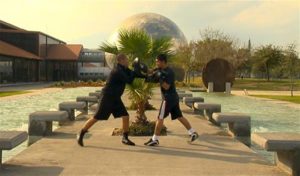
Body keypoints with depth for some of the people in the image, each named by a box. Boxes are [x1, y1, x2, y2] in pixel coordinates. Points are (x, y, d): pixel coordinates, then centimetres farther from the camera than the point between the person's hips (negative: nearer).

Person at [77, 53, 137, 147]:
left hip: (115, 98, 9)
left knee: (126, 116, 0)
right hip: (107, 97, -8)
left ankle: (125, 138, 12)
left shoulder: (123, 69, 7)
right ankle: (81, 135, 12)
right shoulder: (118, 71, -22)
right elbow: (129, 80, -25)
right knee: (96, 118, -3)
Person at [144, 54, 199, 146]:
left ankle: (155, 140, -2)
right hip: (173, 98, 10)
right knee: (179, 116, 14)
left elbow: (166, 87, -23)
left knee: (160, 118, -6)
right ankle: (193, 133, 19)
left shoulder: (169, 72, -17)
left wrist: (160, 78, -26)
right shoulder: (161, 70, 11)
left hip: (169, 98, -10)